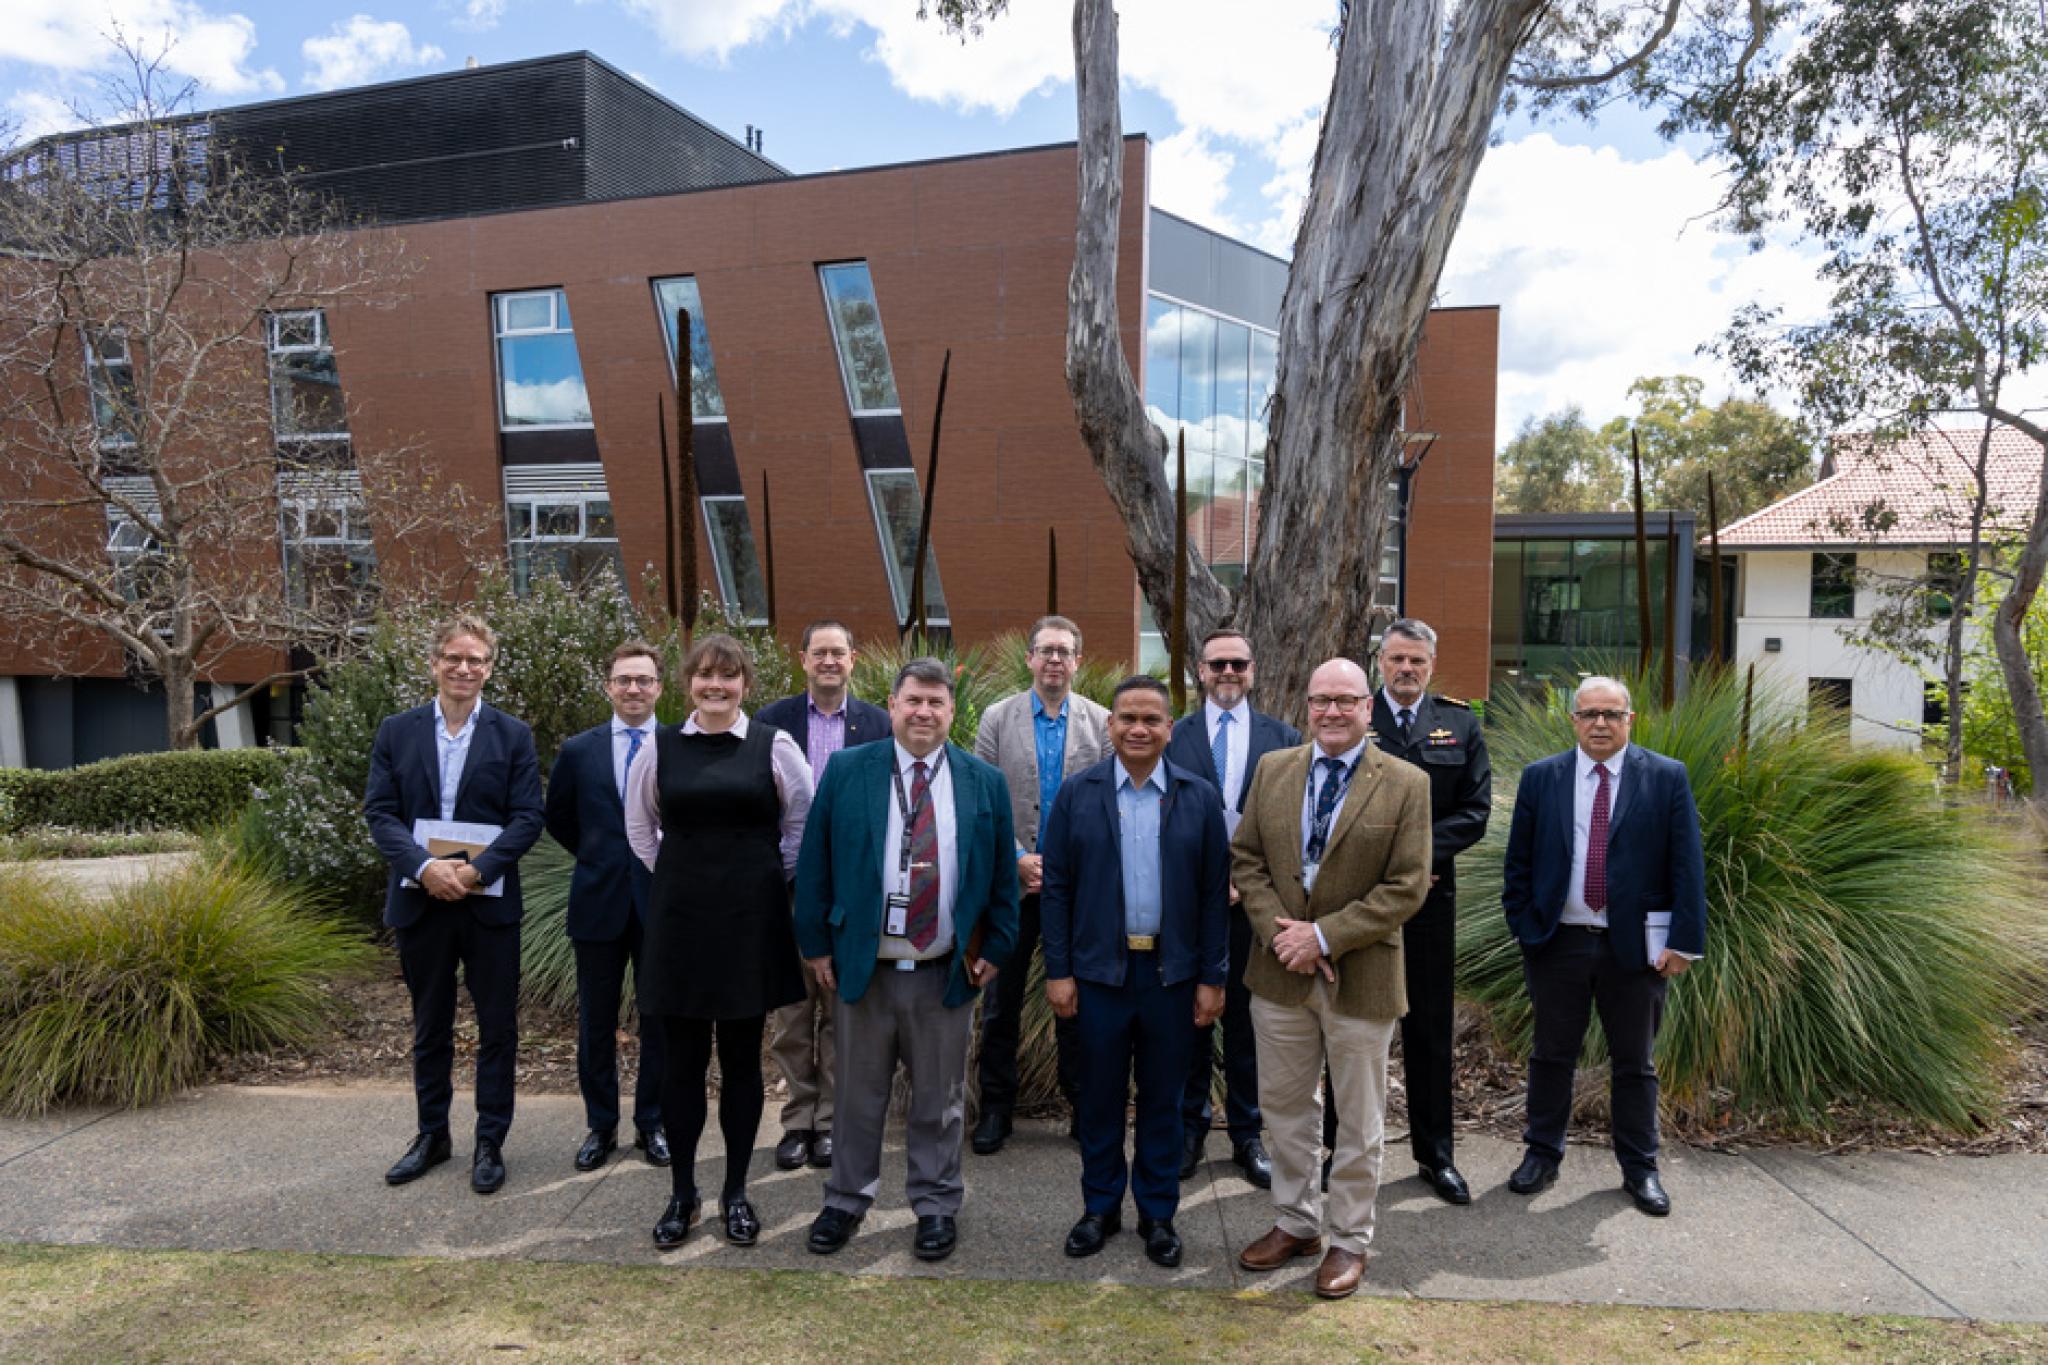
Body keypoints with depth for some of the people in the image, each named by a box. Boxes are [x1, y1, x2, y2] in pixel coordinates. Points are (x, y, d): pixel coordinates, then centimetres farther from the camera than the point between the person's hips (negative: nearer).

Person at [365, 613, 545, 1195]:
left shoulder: (513, 735, 0)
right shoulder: (396, 731, 4)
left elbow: (527, 817, -6)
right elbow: (379, 812, -2)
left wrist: (477, 869, -19)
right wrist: (424, 866, -18)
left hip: (490, 902, -1)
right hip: (419, 901, 2)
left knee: (497, 1028, 6)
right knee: (429, 1028, 16)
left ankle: (490, 1141, 20)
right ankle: (432, 1135, 31)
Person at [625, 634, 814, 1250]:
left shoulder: (773, 746, -3)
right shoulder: (661, 747, 3)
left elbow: (804, 819, 7)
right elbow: (639, 822, 16)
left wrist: (775, 875, 7)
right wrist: (673, 875, 12)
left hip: (751, 917, -1)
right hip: (679, 918, 1)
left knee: (742, 1059, 9)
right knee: (681, 1059, 8)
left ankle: (736, 1192, 23)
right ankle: (682, 1193, 23)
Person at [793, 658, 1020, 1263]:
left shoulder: (984, 782, 1)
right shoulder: (846, 771, -2)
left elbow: (1003, 875, 6)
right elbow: (814, 865, 0)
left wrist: (995, 949, 2)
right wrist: (817, 944, -2)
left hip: (947, 973, 1)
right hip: (861, 966, 0)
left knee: (939, 1099, 13)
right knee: (858, 1094, 14)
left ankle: (936, 1205, 30)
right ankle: (846, 1200, 33)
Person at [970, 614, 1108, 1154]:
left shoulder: (1101, 723, 1)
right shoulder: (997, 719, 1)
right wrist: (1019, 858, -11)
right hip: (1013, 880, 0)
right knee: (1001, 999, 9)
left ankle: (1085, 1103, 23)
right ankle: (996, 1106, 22)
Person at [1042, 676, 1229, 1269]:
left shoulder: (1200, 798, 0)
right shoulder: (1077, 793, -1)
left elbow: (1215, 894, 0)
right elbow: (1056, 887, -1)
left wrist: (1212, 979, -2)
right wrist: (1058, 971, -5)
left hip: (1173, 974, 0)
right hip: (1099, 971, 0)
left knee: (1162, 1099, 12)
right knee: (1100, 1097, 11)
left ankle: (1158, 1213, 27)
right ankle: (1100, 1208, 28)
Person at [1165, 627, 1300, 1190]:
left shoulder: (1283, 737, 3)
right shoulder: (1172, 736, 0)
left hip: (1255, 903, 1)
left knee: (1247, 1018, 11)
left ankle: (1247, 1134, 26)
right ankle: (1189, 1128, 26)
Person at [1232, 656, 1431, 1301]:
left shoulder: (1406, 784, -8)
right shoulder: (1273, 770, 3)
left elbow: (1407, 887, -12)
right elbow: (1245, 858, 3)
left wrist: (1324, 936, -18)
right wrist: (1280, 932, -12)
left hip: (1360, 976, -3)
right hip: (1280, 972, 3)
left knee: (1358, 1121, 11)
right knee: (1285, 1106, 17)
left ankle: (1349, 1239, 30)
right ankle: (1297, 1223, 35)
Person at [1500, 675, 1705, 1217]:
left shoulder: (1667, 777, -1)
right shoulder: (1540, 777, 2)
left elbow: (1687, 865, -3)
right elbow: (1518, 861, 5)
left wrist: (1683, 941, -9)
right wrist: (1524, 928, -1)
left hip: (1636, 944, -1)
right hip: (1558, 942, 1)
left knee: (1634, 1063, 11)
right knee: (1552, 1054, 12)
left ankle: (1640, 1168, 25)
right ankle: (1542, 1153, 27)